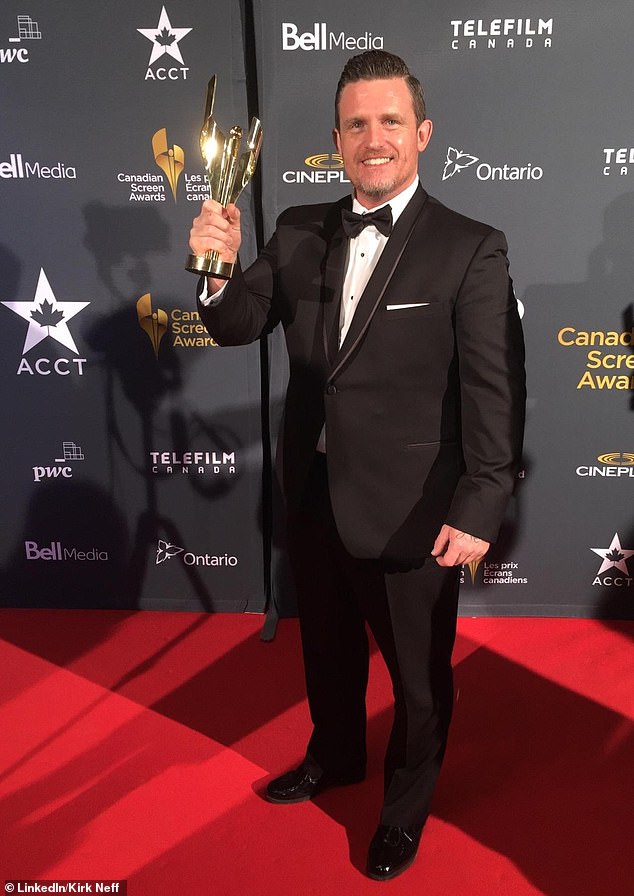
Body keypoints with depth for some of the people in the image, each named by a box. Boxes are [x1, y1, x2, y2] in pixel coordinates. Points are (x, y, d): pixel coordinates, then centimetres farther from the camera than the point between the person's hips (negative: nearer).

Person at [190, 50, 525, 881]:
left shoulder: (471, 250, -12)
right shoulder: (299, 231, 1)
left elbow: (495, 392, -13)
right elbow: (239, 326, 1)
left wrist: (478, 508, -15)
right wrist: (219, 272, -20)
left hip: (409, 514, -4)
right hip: (313, 497, 5)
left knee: (418, 673, 17)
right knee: (327, 647, 26)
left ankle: (406, 805, 44)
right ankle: (335, 755, 54)